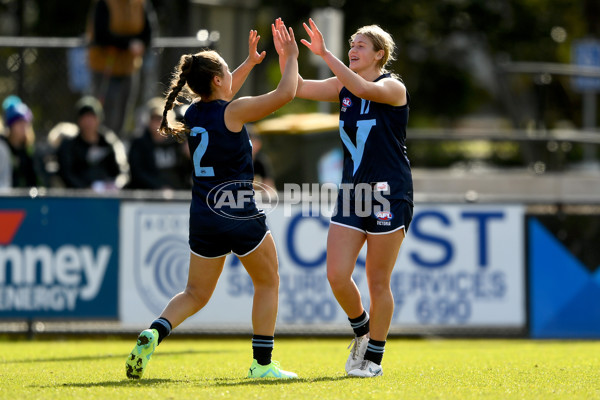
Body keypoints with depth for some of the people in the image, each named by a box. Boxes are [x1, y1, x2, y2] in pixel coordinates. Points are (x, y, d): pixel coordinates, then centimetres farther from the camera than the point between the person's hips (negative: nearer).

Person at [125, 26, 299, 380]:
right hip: (240, 216, -6)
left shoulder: (194, 114, 6)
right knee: (268, 283, 14)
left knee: (196, 294, 15)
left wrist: (250, 62, 34)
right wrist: (291, 58, 4)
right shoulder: (234, 112, -13)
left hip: (204, 216, 6)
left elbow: (220, 99, 30)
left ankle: (154, 333, -11)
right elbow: (285, 93, -13)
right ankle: (263, 363, 11)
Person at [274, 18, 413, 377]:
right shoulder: (343, 86, 10)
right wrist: (285, 53, -10)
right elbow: (299, 88, 5)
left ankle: (374, 358, 11)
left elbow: (363, 89, -30)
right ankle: (362, 331, 22)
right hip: (352, 193, 6)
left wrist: (325, 54, -35)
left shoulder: (393, 87, -9)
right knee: (337, 275, -4)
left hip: (389, 195, -6)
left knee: (378, 282, -1)